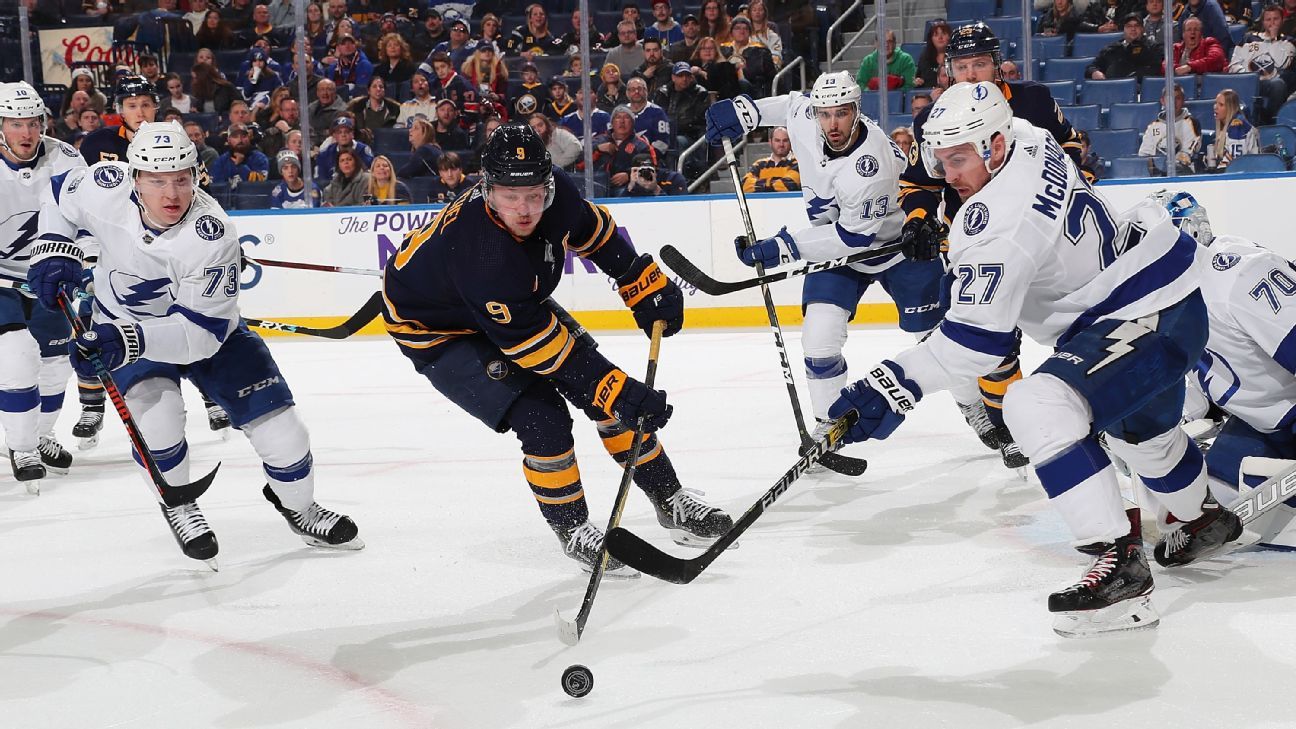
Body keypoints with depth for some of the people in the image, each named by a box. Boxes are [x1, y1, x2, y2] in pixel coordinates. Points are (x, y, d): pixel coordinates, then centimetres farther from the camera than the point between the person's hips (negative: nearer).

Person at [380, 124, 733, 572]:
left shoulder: (556, 193, -23)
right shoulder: (480, 253, -41)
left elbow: (593, 230, 2)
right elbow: (538, 343, -37)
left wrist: (647, 285, 1)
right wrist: (618, 392, -37)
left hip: (516, 305, 7)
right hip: (437, 331, -7)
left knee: (605, 386, 1)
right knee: (541, 418, -20)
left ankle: (670, 501, 17)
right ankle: (573, 530, 3)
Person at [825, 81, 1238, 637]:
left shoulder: (1002, 220, -31)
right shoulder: (1026, 138, -5)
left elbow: (976, 338, -34)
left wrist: (896, 386, -39)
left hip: (1154, 320, -11)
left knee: (1039, 406, -32)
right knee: (1140, 428, 35)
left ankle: (1120, 566, -28)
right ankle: (1202, 519, 65)